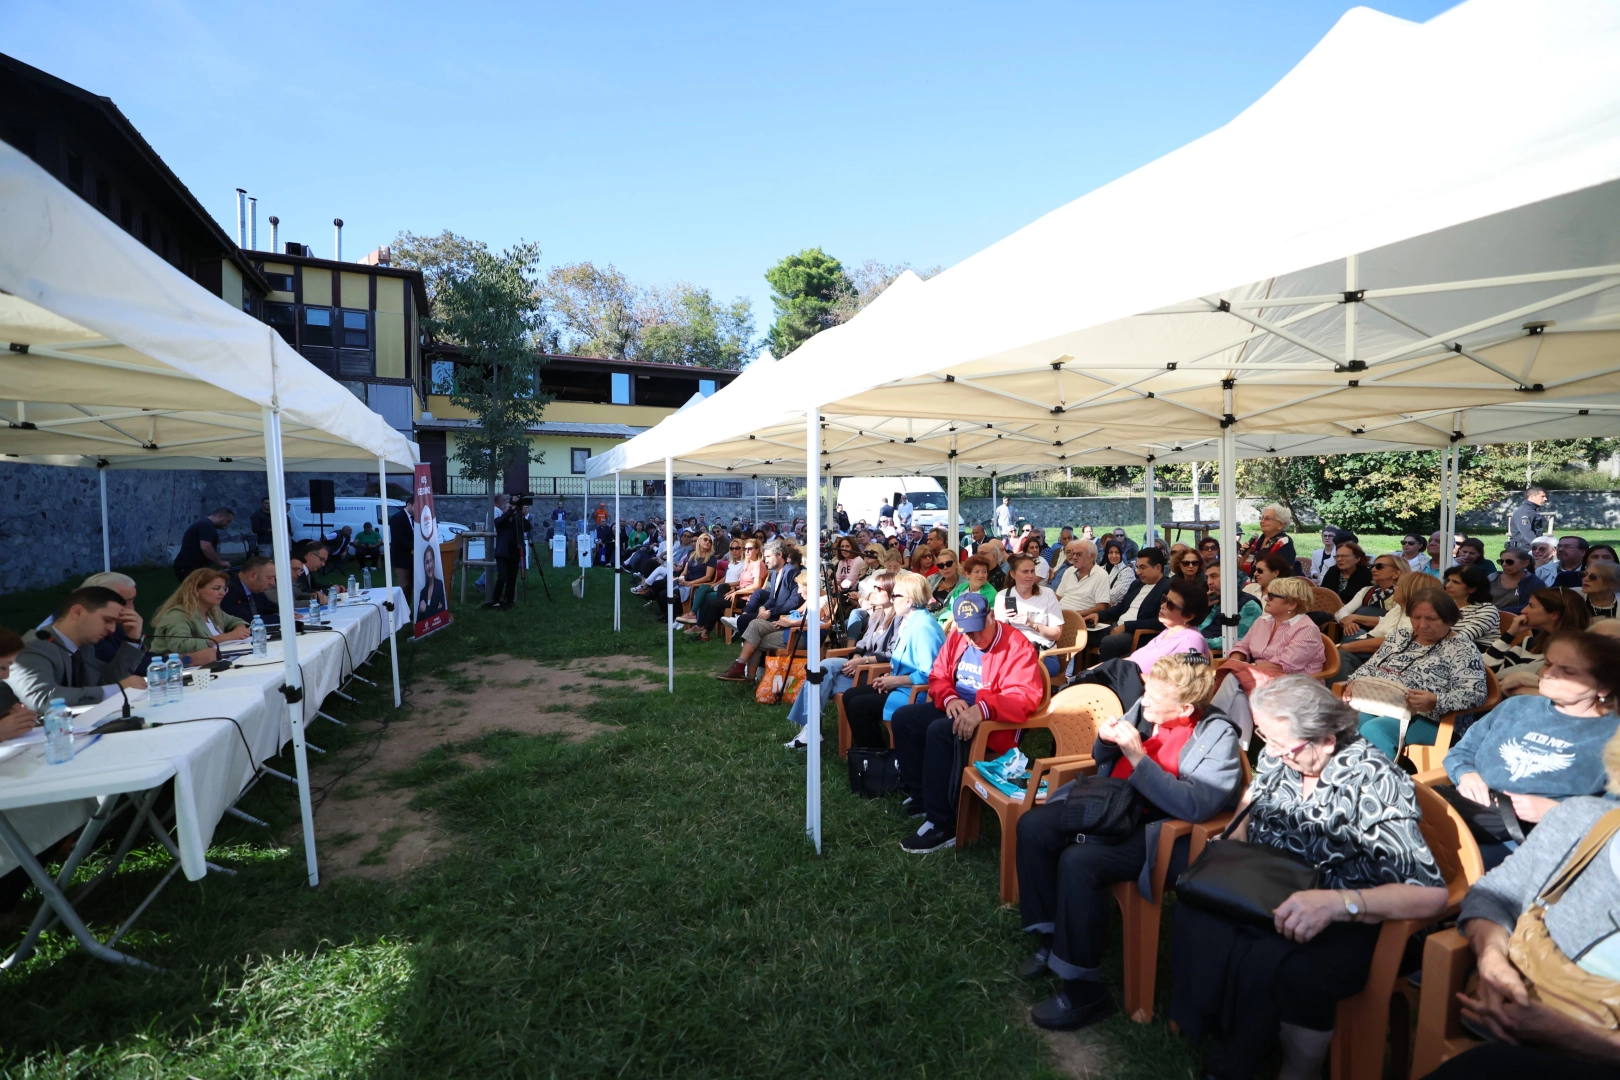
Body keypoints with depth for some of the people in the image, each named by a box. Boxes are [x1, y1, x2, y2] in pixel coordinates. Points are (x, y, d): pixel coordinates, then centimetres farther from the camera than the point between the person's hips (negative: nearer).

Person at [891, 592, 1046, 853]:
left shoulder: (1017, 645, -17)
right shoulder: (956, 638, 5)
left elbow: (1026, 695, -27)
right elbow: (938, 675, 9)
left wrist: (982, 710, -41)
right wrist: (949, 699, -15)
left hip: (994, 722, -8)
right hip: (955, 709, 8)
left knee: (939, 731, -31)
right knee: (903, 717, -5)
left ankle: (942, 826, -24)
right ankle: (920, 796, 7)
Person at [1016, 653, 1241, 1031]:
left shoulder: (1218, 737, -16)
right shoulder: (1146, 708, 0)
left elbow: (1196, 806, -29)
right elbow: (1105, 760, 14)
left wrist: (1138, 757, -29)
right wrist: (1107, 740, -11)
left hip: (1160, 832, -8)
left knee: (1078, 861, -29)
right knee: (1032, 826, -5)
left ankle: (1084, 988, -11)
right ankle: (1050, 935, 12)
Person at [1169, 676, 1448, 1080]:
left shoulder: (1376, 784, -19)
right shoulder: (1277, 754, -2)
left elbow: (1431, 893, -25)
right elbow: (1252, 801, 19)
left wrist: (1337, 903, -39)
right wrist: (1232, 846, 0)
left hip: (1345, 925, -5)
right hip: (1267, 895, 5)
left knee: (1290, 969, -36)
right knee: (1196, 913, -25)